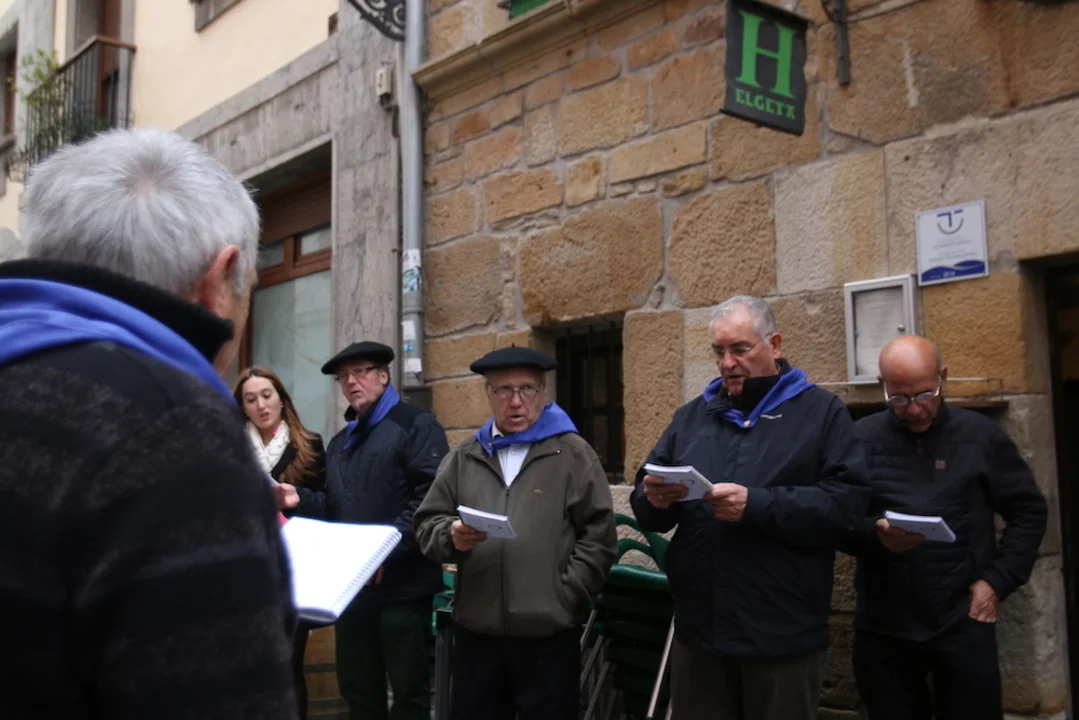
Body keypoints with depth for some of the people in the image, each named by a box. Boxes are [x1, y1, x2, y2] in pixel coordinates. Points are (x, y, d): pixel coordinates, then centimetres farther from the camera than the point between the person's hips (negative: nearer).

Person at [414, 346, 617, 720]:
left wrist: (563, 600, -8)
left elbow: (598, 535, -2)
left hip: (549, 635, -3)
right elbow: (426, 524, 11)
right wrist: (451, 536, -11)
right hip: (476, 631, 3)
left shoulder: (574, 454, 2)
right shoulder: (464, 458, 13)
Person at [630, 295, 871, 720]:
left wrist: (756, 506, -21)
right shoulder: (691, 416, 14)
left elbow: (847, 501, -12)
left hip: (782, 635, -3)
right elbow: (646, 502, 11)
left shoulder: (821, 412, 1)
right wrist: (654, 499, -13)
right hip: (698, 628, 4)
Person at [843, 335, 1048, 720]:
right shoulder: (862, 438, 0)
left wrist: (998, 580, -3)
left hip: (963, 624, 0)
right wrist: (875, 535, -21)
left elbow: (1029, 512, 6)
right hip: (882, 627, 1)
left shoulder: (981, 435, 2)